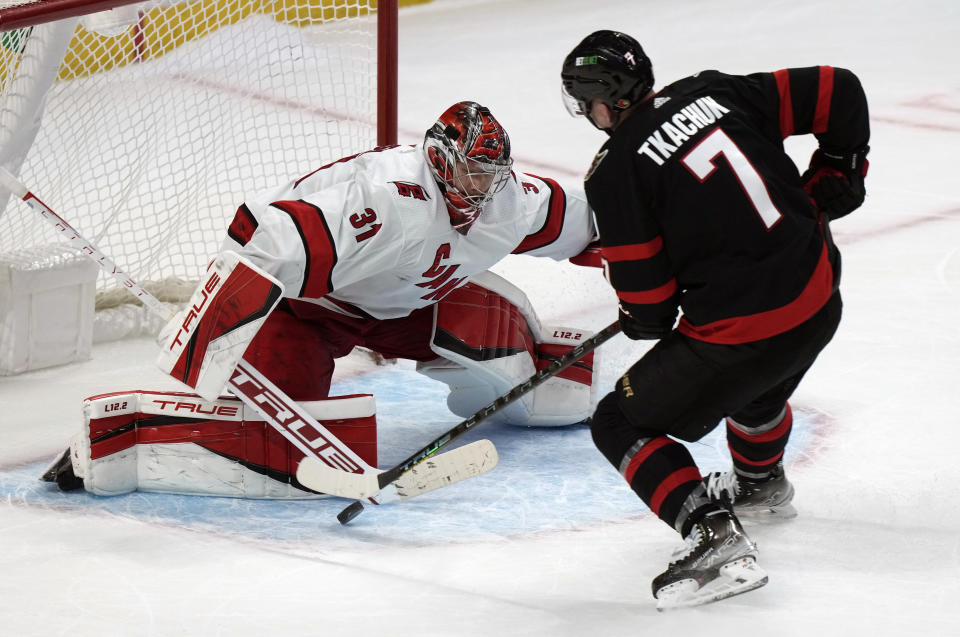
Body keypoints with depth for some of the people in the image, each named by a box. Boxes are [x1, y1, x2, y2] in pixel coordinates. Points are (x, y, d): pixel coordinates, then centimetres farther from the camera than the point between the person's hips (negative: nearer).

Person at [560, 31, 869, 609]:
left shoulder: (616, 171, -11)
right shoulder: (717, 93, 4)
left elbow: (645, 295, -8)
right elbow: (839, 91, 7)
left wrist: (647, 320, 15)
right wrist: (837, 171, 19)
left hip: (738, 330, -7)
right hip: (820, 300, 7)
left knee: (622, 424, 8)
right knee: (756, 381, 40)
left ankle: (717, 537, -9)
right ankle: (761, 484, 65)